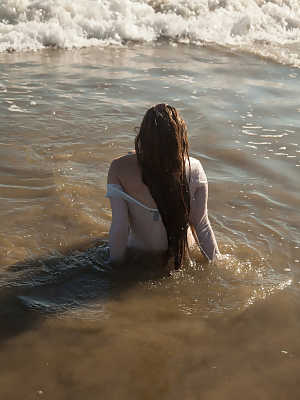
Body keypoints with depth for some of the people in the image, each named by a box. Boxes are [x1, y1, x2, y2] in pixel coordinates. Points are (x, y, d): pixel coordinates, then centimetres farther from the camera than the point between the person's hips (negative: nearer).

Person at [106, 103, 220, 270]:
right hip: (184, 253, 1)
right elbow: (201, 224, -16)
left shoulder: (119, 169, -28)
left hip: (139, 252, 0)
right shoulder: (193, 169, -24)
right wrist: (217, 260, 0)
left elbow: (119, 227, -25)